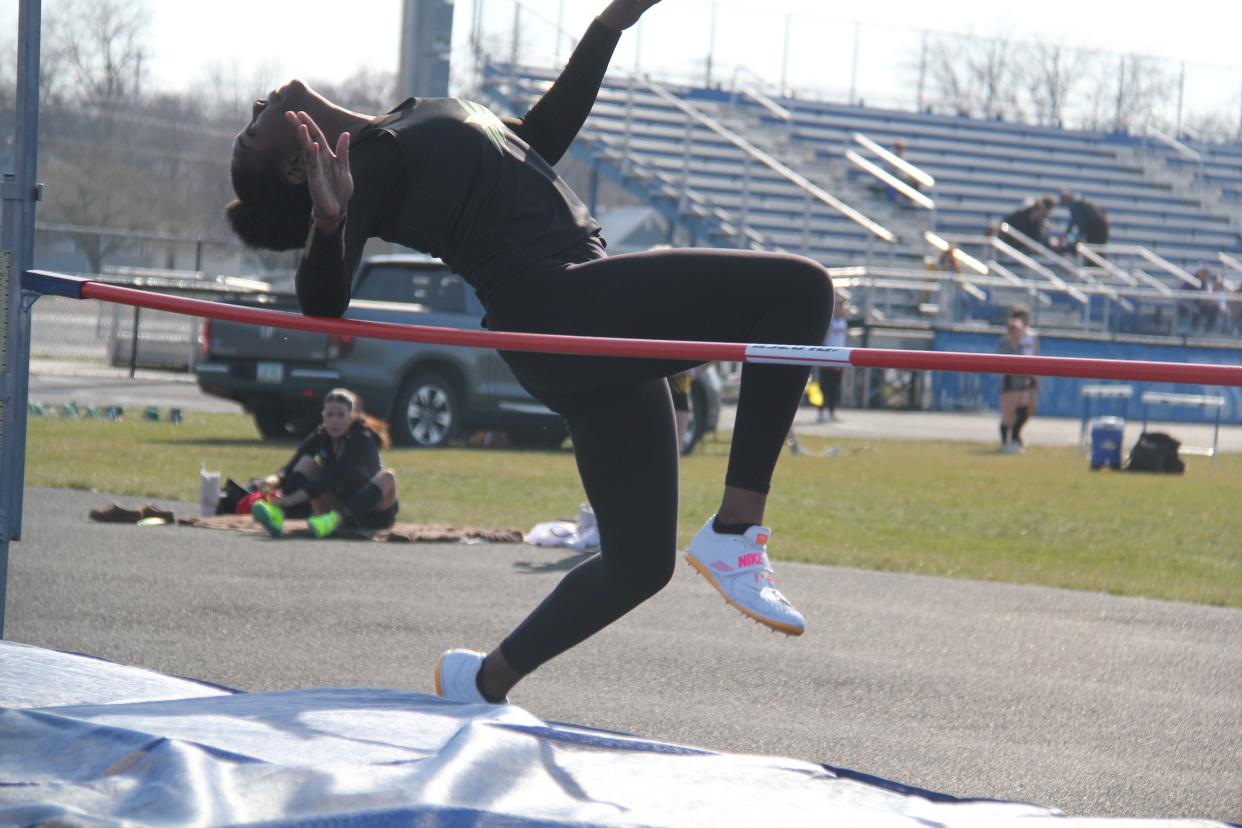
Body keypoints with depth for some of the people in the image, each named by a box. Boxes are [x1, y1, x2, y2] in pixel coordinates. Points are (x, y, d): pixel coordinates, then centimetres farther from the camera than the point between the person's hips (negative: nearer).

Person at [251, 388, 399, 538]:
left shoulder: (363, 440, -20)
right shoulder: (319, 437, -4)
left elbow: (335, 475, -34)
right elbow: (291, 468, -16)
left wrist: (292, 498, -44)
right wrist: (276, 480, -40)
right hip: (339, 504, 4)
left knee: (387, 477, -34)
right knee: (307, 461, -12)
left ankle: (336, 519, -56)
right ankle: (278, 513, -36)